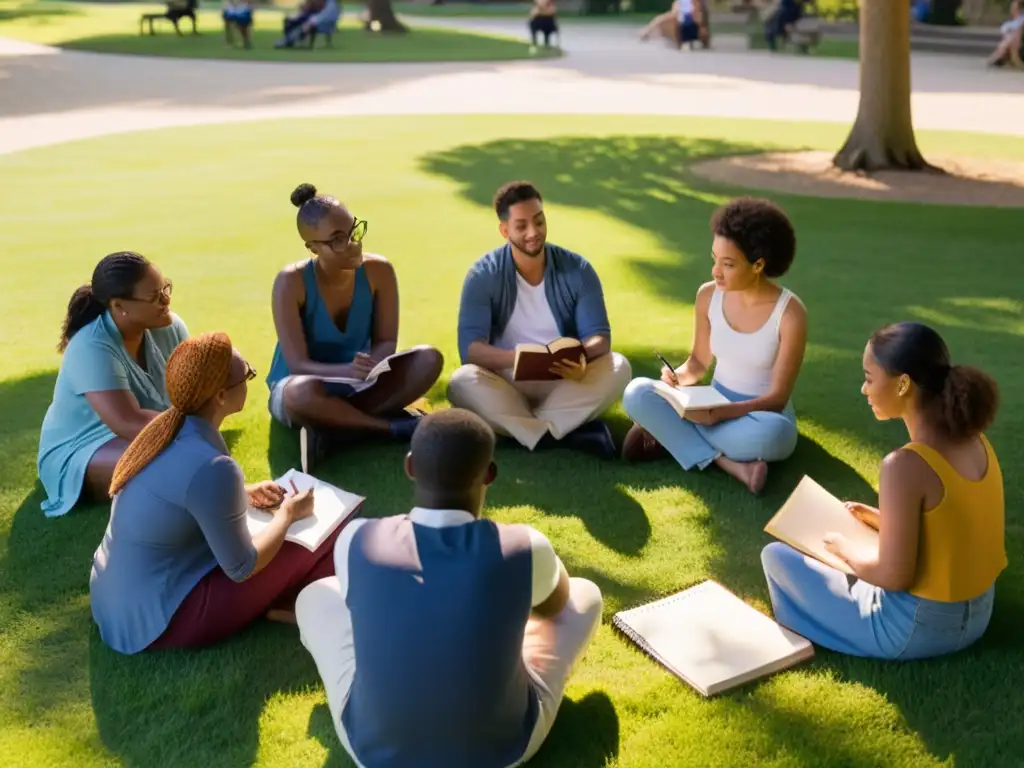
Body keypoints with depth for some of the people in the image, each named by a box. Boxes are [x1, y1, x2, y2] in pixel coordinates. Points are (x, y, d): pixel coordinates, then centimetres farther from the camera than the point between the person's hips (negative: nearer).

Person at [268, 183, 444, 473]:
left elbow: (386, 342, -7)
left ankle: (330, 429, -26)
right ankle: (394, 425, -20)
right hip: (296, 387, -4)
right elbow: (298, 364, -23)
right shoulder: (291, 282, -21)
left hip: (358, 384, 4)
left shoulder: (378, 271, -12)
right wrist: (347, 371, -43)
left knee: (429, 359, -23)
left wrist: (371, 365, -32)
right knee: (303, 392, -42)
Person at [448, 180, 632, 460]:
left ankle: (523, 426, -28)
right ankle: (568, 433, -35)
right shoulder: (483, 275, -8)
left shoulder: (577, 270, -3)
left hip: (565, 382, 1)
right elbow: (470, 347, -18)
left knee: (618, 367, -25)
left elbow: (599, 337, -9)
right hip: (507, 383, -1)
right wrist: (515, 358, -39)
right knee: (462, 381, -33)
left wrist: (582, 355, -35)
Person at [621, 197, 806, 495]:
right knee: (637, 394, -21)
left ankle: (670, 431, -19)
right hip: (714, 407, 4)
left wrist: (718, 413, -30)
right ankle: (728, 463, -27)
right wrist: (678, 377, -17)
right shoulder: (708, 296, -7)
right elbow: (699, 361, 7)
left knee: (771, 434, -41)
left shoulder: (790, 313, -20)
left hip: (762, 415, -4)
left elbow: (777, 398, -17)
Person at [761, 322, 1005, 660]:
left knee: (777, 556, 7)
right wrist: (881, 520, 10)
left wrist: (844, 549, -5)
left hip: (912, 628, -8)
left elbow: (893, 577, -23)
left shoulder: (906, 465, -29)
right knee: (860, 558, 33)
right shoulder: (976, 442, -4)